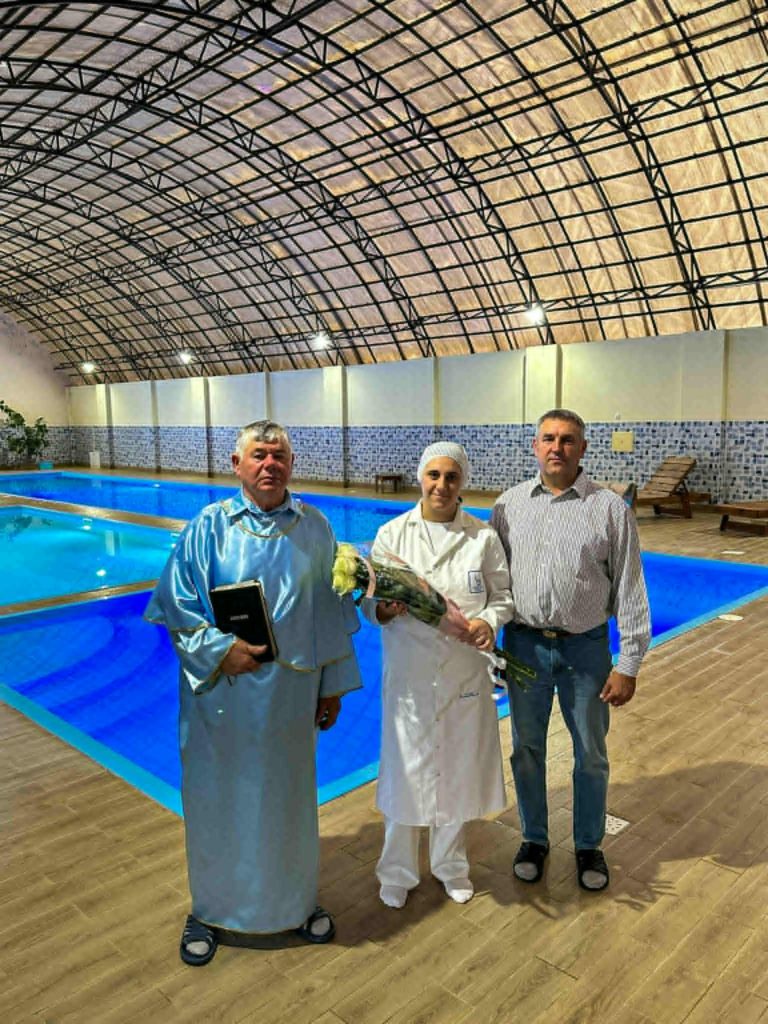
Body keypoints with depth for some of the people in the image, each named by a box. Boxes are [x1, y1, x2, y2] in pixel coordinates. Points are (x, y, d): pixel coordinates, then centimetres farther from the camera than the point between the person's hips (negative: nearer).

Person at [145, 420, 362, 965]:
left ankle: (299, 900, 39)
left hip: (291, 691, 2)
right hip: (222, 690, -1)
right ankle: (210, 909, 36)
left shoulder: (315, 528, 1)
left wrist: (333, 685, 6)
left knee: (289, 796, 15)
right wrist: (221, 650, -18)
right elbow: (177, 608, -4)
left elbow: (331, 612, 6)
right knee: (218, 799, 12)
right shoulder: (210, 526, -5)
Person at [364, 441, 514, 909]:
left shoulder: (483, 536, -1)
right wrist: (385, 609, -22)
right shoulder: (392, 533, -2)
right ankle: (398, 872, 33)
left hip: (465, 674, 1)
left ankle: (451, 866, 40)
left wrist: (489, 621, -17)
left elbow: (504, 597, 4)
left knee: (457, 770, 15)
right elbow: (368, 601, 0)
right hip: (409, 674, -1)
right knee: (405, 771, 8)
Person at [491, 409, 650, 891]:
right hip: (524, 643, 2)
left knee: (591, 755, 14)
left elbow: (630, 590, -5)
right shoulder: (510, 504, 0)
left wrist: (628, 665, -7)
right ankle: (534, 839, 38)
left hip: (585, 648, -1)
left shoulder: (610, 508, -7)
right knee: (527, 749, 16)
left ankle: (589, 846, 37)